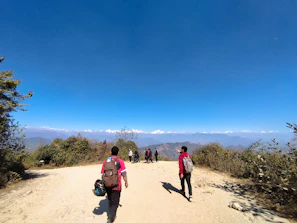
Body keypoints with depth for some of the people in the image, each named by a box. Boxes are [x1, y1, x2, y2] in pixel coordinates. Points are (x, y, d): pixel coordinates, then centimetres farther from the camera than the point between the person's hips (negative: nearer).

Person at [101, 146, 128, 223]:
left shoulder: (105, 161, 1)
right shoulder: (120, 161, -11)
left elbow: (102, 174, 7)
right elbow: (124, 173, -12)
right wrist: (126, 182, 2)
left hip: (108, 185, 5)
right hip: (116, 185, -5)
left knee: (110, 201, 25)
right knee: (115, 202, 10)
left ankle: (111, 215, 40)